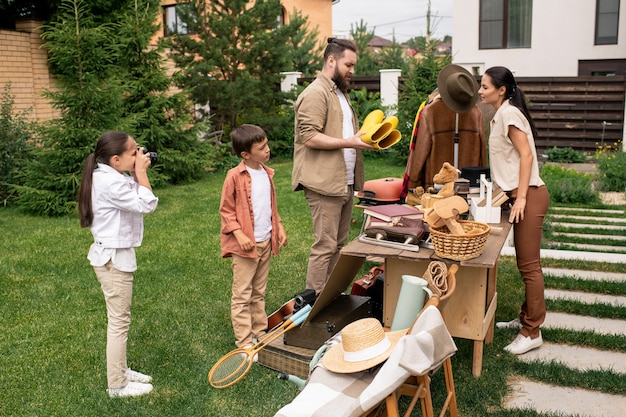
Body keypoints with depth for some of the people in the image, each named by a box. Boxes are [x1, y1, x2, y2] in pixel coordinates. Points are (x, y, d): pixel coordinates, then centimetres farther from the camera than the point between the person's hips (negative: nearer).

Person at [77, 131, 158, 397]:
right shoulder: (111, 182, -24)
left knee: (119, 318, 19)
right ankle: (117, 385, 12)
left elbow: (137, 199, 12)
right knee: (119, 321, 0)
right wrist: (141, 173, -16)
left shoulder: (108, 176, 7)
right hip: (114, 258, -10)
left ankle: (120, 370, 33)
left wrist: (138, 174, 1)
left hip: (113, 255, 10)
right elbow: (147, 205, -23)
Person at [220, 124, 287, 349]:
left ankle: (260, 332, 29)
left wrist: (279, 227, 12)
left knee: (259, 293, 18)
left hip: (266, 242, 7)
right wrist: (239, 234, -19)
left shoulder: (267, 173, 7)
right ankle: (244, 341, 9)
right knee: (242, 295, 2)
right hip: (245, 245, -7)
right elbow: (226, 210, -10)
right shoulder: (235, 176, -13)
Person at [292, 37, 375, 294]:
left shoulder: (340, 93, 22)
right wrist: (350, 143, -20)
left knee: (339, 244, 12)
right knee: (325, 246, -6)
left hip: (345, 183, 10)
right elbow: (310, 137, -20)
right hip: (324, 183, -10)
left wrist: (364, 139, 11)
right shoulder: (316, 93, -11)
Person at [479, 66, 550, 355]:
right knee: (525, 263, 16)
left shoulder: (509, 113, -12)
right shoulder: (501, 115, 17)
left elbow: (526, 155, -18)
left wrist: (521, 197, -21)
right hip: (520, 194, 10)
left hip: (529, 195, -10)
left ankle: (532, 333, 3)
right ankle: (526, 318, 27)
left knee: (529, 265, -5)